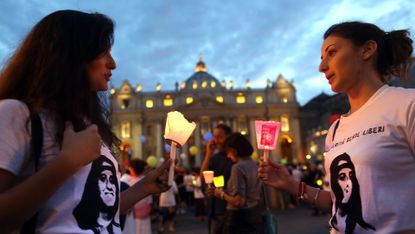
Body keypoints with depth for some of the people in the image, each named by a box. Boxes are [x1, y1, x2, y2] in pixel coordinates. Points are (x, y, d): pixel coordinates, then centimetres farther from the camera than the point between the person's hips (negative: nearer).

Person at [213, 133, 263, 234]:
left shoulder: (238, 167, -18)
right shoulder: (255, 165, 6)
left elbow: (238, 201, -22)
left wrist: (222, 194, -6)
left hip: (240, 218, -7)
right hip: (255, 215, 8)